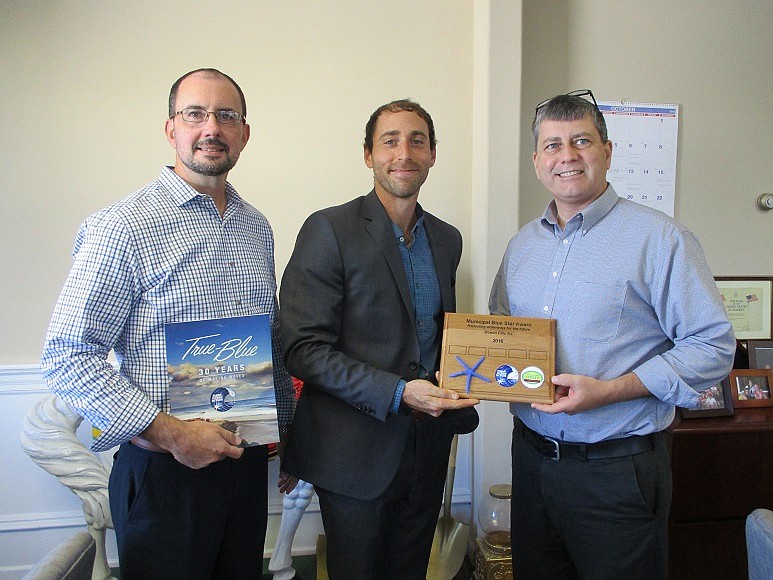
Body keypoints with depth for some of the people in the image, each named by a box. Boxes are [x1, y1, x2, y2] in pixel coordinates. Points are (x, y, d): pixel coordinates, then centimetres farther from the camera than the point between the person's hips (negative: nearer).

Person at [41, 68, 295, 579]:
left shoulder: (257, 227, 8)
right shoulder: (125, 226, -12)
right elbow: (68, 357, -14)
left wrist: (287, 433, 14)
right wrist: (169, 432, -20)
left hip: (247, 461, 6)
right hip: (165, 472, -5)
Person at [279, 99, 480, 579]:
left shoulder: (447, 239, 8)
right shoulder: (330, 230, -12)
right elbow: (303, 350, -17)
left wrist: (459, 398, 1)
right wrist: (398, 392, -24)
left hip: (428, 448, 6)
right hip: (357, 450, -5)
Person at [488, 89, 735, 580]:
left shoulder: (659, 238, -10)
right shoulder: (523, 244, 10)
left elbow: (714, 345, -14)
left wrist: (610, 390, -22)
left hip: (618, 468, -5)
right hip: (532, 456, 6)